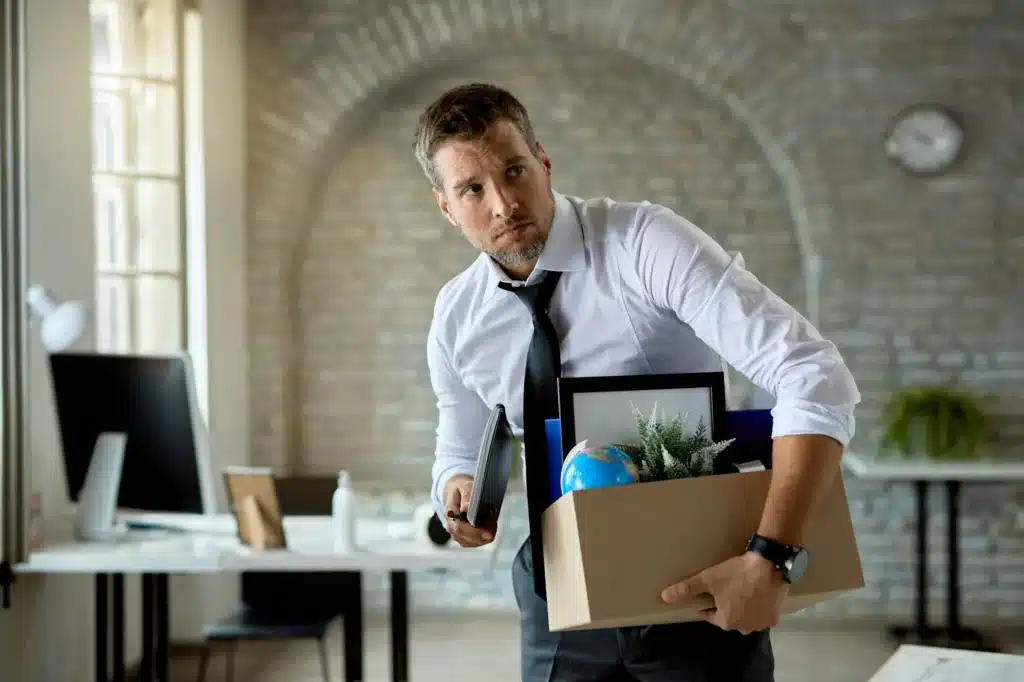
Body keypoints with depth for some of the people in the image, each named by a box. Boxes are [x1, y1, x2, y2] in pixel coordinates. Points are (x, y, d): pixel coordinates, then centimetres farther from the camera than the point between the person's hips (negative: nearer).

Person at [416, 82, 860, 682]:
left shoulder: (647, 243, -19)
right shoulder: (455, 320, -3)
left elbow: (817, 379, -27)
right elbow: (461, 454, 13)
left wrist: (771, 558, -35)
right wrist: (460, 492, -12)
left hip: (705, 583, -4)